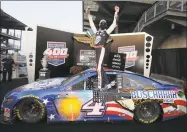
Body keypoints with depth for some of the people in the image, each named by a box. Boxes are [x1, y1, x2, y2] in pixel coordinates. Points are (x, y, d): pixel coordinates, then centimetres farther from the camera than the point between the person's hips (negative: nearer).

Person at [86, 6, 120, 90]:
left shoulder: (107, 32, 10)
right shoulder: (97, 32, 24)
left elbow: (114, 24, 3)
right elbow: (91, 23, 33)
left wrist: (116, 13, -3)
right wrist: (88, 14, 36)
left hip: (101, 49, -7)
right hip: (97, 50, 7)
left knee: (99, 67, -14)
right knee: (100, 68, 9)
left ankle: (100, 86, -12)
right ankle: (107, 84, 19)